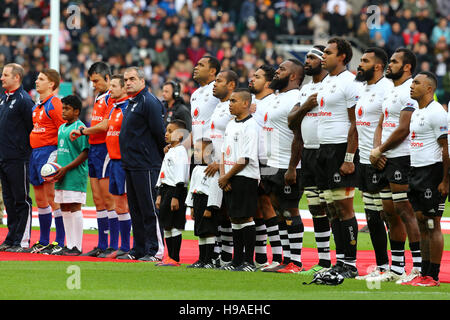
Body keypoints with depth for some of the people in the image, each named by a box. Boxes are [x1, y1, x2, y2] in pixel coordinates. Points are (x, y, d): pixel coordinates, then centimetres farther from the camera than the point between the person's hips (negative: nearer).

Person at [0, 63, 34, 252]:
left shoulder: (23, 100, -12)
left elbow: (33, 127, -13)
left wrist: (25, 149, -9)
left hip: (18, 159, -9)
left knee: (22, 201, -3)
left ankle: (22, 241, -1)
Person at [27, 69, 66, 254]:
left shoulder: (54, 104, -10)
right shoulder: (37, 106, 17)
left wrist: (58, 156, -19)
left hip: (49, 151, -9)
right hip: (35, 153, 9)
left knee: (52, 197, -9)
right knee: (40, 199, 11)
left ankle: (60, 242, -6)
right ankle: (43, 241, 18)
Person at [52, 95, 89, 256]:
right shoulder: (62, 128, 17)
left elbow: (85, 153, -14)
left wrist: (66, 168, -17)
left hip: (75, 175, -9)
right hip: (62, 176, 9)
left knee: (74, 208, -7)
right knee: (64, 209, 10)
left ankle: (77, 247, -4)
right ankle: (69, 245, 16)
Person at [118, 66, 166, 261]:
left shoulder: (148, 102, -13)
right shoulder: (132, 103, 17)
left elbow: (160, 132, -15)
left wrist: (163, 156, -8)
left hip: (146, 166, -10)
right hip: (130, 165, 10)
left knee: (149, 209, -8)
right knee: (136, 210, 12)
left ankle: (155, 250, -6)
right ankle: (139, 250, 17)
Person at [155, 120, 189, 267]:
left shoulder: (180, 152, -12)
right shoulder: (169, 152, 18)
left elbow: (180, 177, -18)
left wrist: (175, 197, -22)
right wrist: (160, 195, 21)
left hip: (176, 190, -10)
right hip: (166, 190, 10)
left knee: (175, 226, -8)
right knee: (166, 225, 11)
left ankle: (175, 258, -6)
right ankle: (169, 257, 16)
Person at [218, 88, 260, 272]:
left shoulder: (250, 126, -12)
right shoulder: (231, 125, 15)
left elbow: (245, 159, -16)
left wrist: (227, 177, -10)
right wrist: (222, 175, 2)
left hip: (245, 178, -8)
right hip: (229, 179, 8)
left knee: (245, 218, -8)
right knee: (234, 218, 11)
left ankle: (249, 261, -6)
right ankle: (237, 260, 16)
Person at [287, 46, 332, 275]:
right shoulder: (305, 89, 18)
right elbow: (292, 122, 14)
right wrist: (306, 106, -2)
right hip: (307, 152, 9)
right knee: (316, 210, 10)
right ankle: (323, 262, 16)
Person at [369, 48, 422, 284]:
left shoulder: (410, 92, -13)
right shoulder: (392, 91, 19)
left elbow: (403, 130, -18)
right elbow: (381, 125, 20)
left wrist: (380, 150, -7)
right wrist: (376, 150, 2)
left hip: (402, 158, -10)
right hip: (387, 160, 10)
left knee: (405, 211, -11)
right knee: (390, 213, 11)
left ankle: (419, 268, -11)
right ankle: (396, 269, 17)